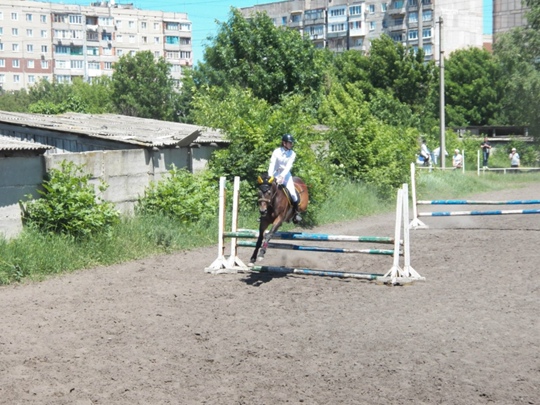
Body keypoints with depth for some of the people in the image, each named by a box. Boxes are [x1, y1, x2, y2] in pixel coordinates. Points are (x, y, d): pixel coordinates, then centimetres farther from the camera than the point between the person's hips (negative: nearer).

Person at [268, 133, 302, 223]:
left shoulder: (292, 154, -2)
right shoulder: (276, 151, -5)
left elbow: (288, 167, -13)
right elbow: (272, 164, -11)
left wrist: (282, 176, -27)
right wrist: (270, 177, -24)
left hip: (286, 175, 0)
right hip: (276, 174, 0)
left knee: (292, 193, -17)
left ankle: (296, 213, -2)